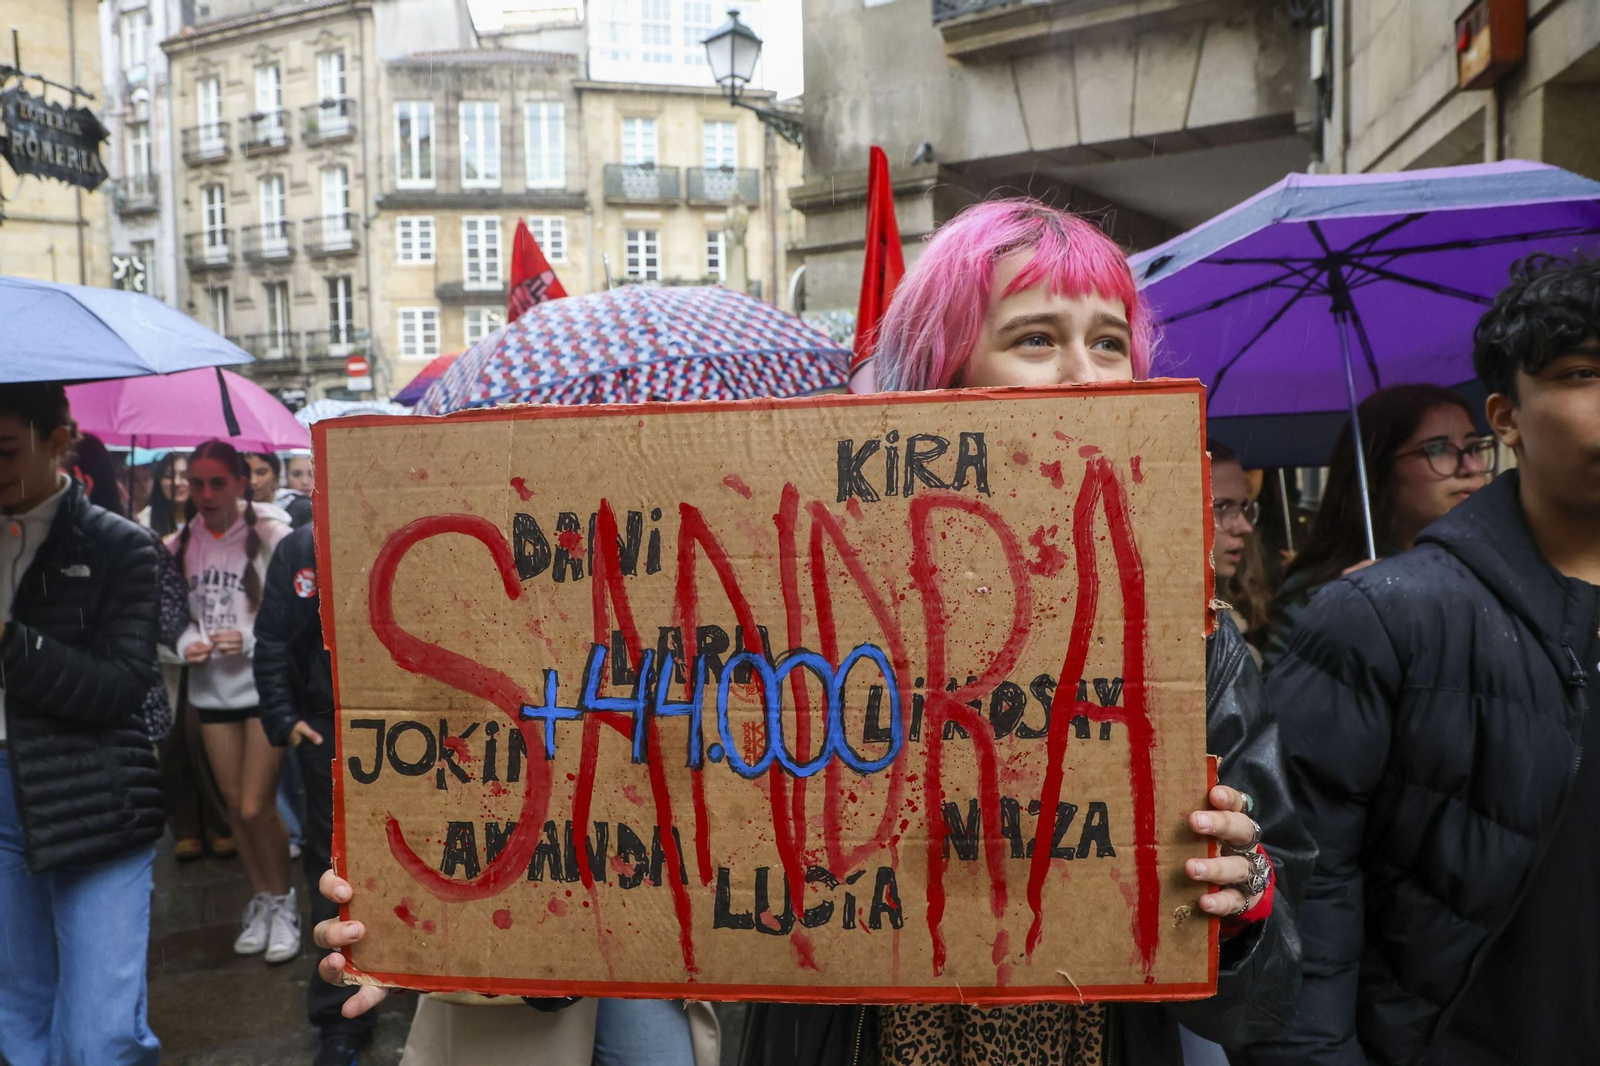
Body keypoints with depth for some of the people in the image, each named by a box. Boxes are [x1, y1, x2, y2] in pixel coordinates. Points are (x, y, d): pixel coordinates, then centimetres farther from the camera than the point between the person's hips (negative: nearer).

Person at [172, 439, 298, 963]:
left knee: (256, 807, -5)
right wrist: (186, 643, -10)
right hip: (211, 688, 5)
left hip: (265, 684, -5)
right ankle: (261, 900, 32)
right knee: (235, 805, 14)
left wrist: (249, 639, -24)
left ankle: (283, 903, 18)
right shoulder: (182, 543, 2)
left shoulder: (269, 534, -12)